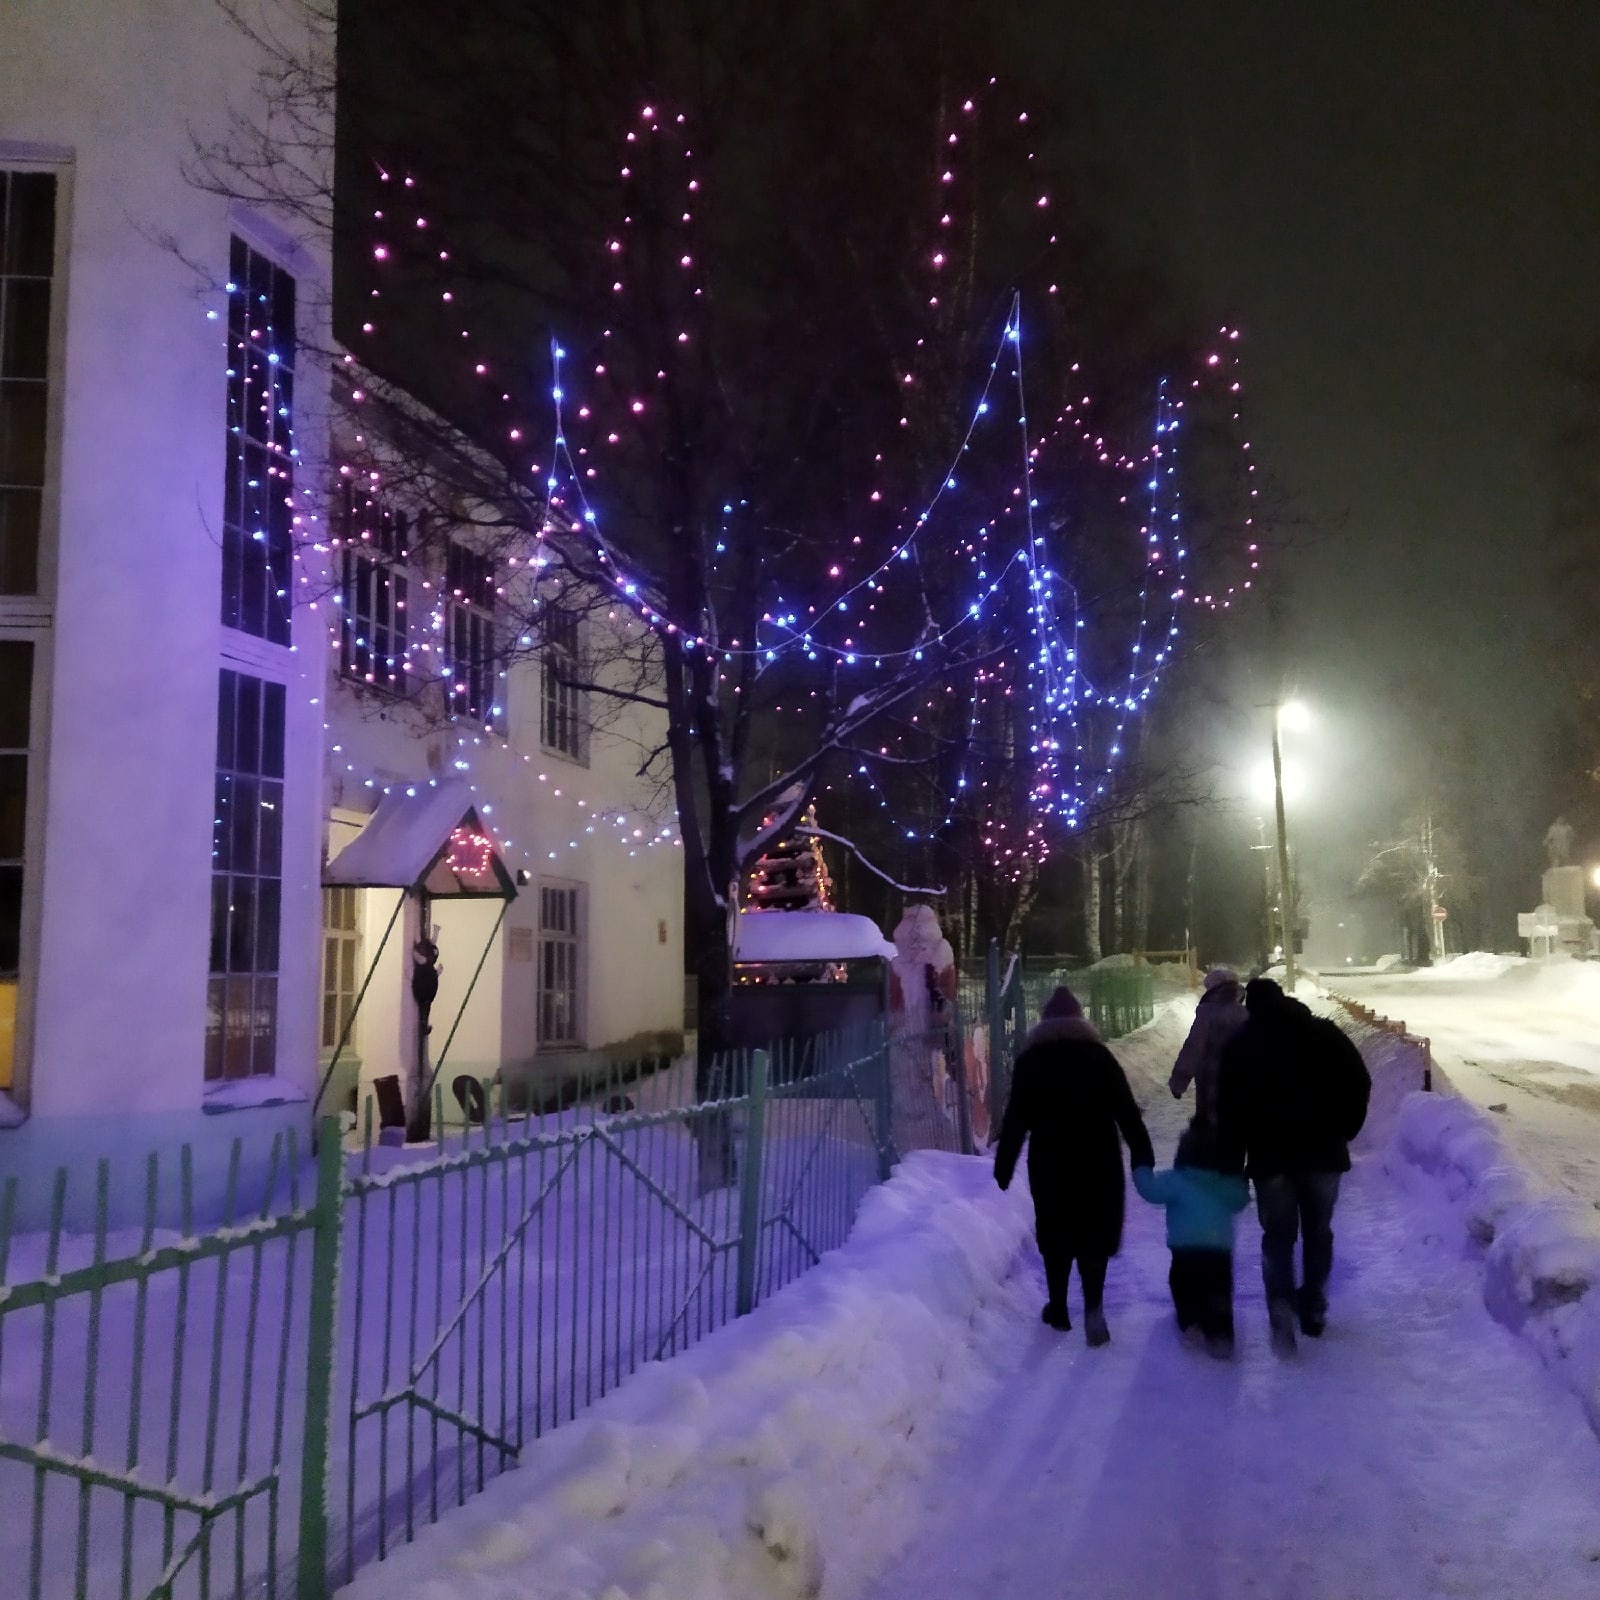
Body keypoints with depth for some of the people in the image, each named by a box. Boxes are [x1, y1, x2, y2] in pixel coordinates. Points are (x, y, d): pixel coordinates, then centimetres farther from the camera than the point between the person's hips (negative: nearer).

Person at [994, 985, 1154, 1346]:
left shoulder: (1030, 1059, 0)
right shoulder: (1099, 1055, 2)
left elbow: (1016, 1119, -2)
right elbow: (1127, 1111, 0)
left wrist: (1003, 1166, 3)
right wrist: (1143, 1157, 4)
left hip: (1049, 1160, 0)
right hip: (1099, 1160, 0)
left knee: (1055, 1233, 13)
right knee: (1095, 1232, 5)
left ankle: (1059, 1308, 20)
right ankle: (1093, 1306, -12)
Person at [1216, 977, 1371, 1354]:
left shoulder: (1239, 1045, 3)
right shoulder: (1324, 1032, 4)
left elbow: (1229, 1110, -1)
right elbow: (1359, 1082, -1)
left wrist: (1231, 1164, 3)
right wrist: (1344, 1129, 11)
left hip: (1270, 1155, -1)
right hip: (1322, 1152, 1)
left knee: (1278, 1238, 6)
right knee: (1318, 1232, 17)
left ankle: (1282, 1319, -8)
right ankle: (1313, 1311, 23)